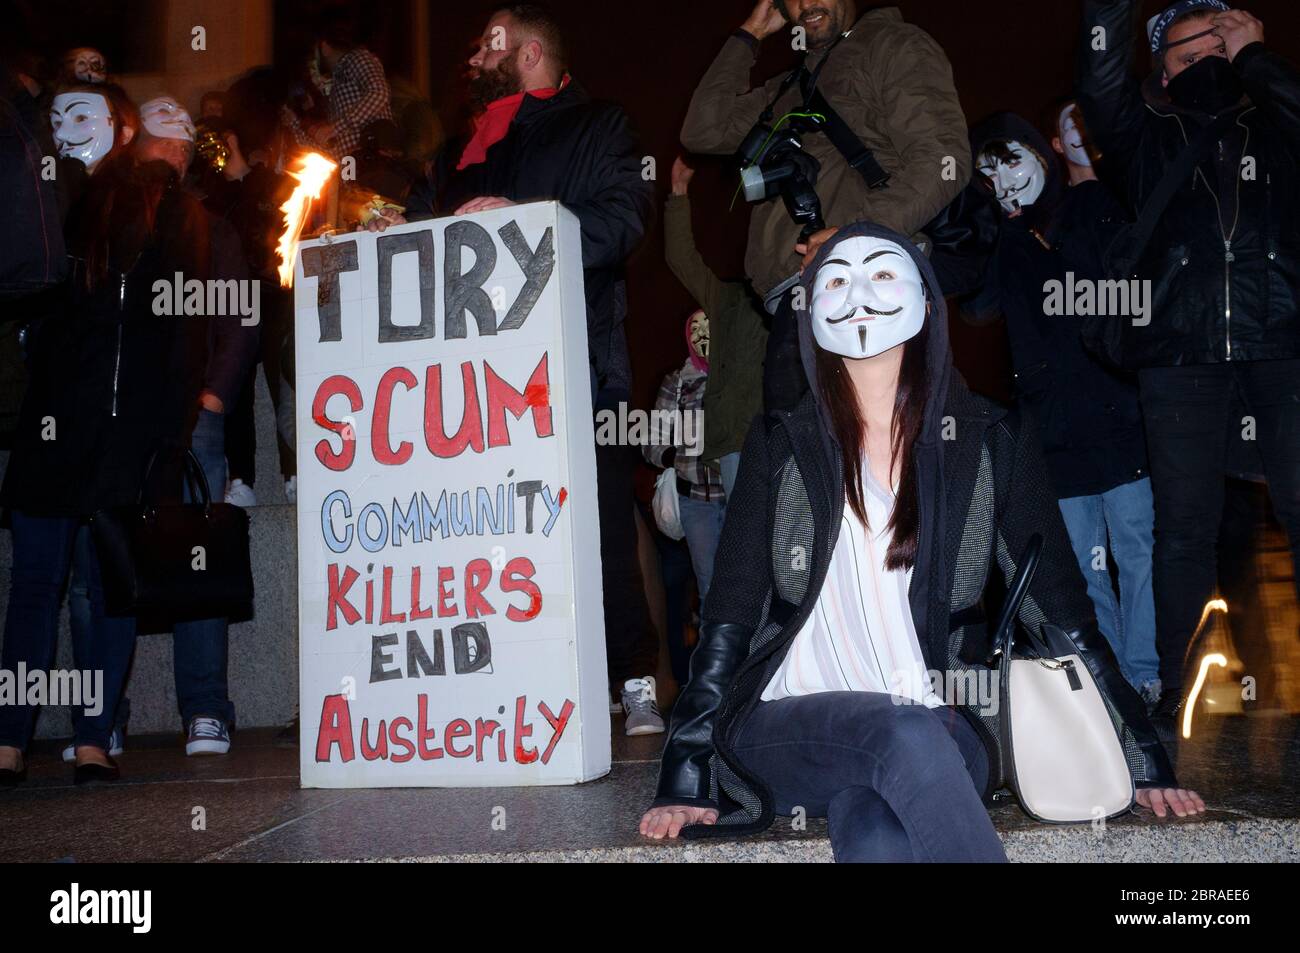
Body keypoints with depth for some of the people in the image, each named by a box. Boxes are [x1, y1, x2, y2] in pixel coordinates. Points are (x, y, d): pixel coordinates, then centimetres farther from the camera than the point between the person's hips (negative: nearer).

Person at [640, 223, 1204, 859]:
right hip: (790, 729, 0)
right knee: (907, 734, -34)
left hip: (942, 732, 0)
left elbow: (1061, 613, 8)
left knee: (879, 836, -36)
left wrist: (1145, 765, 4)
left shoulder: (993, 443, 7)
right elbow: (729, 620, 4)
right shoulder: (782, 445, 7)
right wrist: (684, 784, -3)